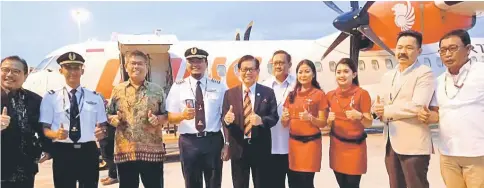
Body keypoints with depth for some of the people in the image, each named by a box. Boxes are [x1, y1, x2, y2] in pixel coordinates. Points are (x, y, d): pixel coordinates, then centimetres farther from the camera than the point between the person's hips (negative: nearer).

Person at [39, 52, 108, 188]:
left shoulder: (95, 97, 9)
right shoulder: (51, 97, 3)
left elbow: (102, 125, 10)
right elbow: (44, 128, 0)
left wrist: (101, 132, -13)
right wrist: (56, 134, -21)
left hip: (89, 151, 2)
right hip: (62, 152, -1)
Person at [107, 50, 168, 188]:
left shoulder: (157, 90, 6)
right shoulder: (117, 90, 8)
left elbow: (166, 116, 7)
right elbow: (108, 115, 11)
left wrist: (157, 120, -13)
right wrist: (115, 119, -11)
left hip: (152, 150, -1)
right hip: (124, 151, 1)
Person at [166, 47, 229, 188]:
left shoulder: (219, 86, 3)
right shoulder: (178, 87, 3)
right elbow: (170, 117, -1)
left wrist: (227, 143, -4)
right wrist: (183, 115, -22)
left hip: (213, 141, 0)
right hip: (188, 142, 0)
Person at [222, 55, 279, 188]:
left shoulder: (268, 92, 0)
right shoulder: (229, 93, 3)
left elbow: (274, 117, -4)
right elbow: (224, 119, 0)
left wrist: (261, 120, -25)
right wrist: (227, 119, -25)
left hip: (261, 148, 0)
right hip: (238, 148, 1)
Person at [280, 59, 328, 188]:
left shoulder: (319, 94, -3)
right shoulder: (292, 94, 10)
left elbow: (323, 123, -3)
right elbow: (284, 124, 11)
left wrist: (310, 118, -21)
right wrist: (284, 118, -10)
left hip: (310, 142, -4)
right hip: (293, 142, 4)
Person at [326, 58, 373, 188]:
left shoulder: (362, 94, -9)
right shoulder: (331, 95, 4)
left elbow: (369, 124, -7)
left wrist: (359, 116, -27)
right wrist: (329, 120, -9)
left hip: (355, 146, -4)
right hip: (336, 145, 4)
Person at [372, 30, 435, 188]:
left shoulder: (424, 73, -8)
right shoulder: (387, 76, 15)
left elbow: (418, 106, -21)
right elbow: (379, 105, 12)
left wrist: (387, 110, -11)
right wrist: (379, 111, -11)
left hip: (414, 145, -7)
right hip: (391, 143, 7)